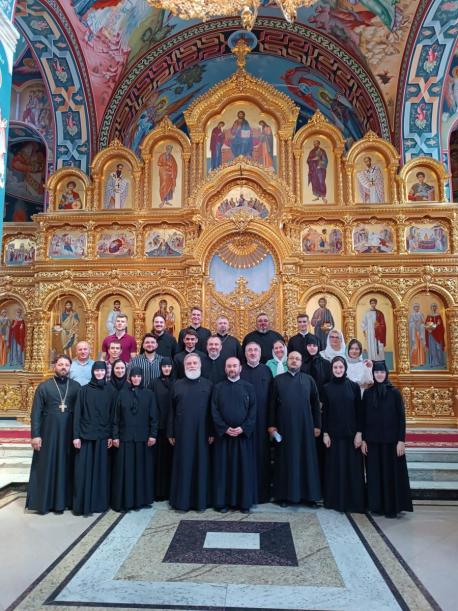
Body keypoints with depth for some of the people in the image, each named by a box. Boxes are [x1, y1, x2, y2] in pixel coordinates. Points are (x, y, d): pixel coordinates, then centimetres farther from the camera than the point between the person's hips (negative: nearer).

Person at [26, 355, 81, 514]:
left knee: (66, 466, 6)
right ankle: (44, 501, 16)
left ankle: (64, 500, 17)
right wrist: (35, 434, -8)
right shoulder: (44, 386, 1)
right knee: (46, 466, 5)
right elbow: (36, 413, -1)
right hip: (48, 433, -1)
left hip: (69, 434, 1)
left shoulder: (76, 387, 4)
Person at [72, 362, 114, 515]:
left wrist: (111, 435, 0)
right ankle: (82, 504, 11)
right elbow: (77, 413, -2)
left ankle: (100, 502, 18)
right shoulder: (84, 390, -1)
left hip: (102, 436, 2)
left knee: (101, 469, 7)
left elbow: (112, 414, 5)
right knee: (84, 469, 1)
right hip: (86, 435, -1)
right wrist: (76, 436, -8)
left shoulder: (110, 390, 4)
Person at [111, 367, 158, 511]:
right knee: (125, 469, 2)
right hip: (125, 437, 0)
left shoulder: (149, 395, 3)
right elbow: (116, 417, 3)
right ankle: (124, 500, 12)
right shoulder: (122, 394, 4)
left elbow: (153, 417, 1)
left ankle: (141, 499, 17)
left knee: (142, 468, 5)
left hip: (143, 438, 0)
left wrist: (153, 435, -7)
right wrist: (115, 436, -3)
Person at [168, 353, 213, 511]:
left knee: (201, 464, 6)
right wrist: (171, 433, 2)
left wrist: (212, 432, -2)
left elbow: (212, 410, 2)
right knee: (183, 465, 6)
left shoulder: (208, 385, 3)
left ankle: (201, 501, 18)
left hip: (201, 432, 0)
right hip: (182, 432, 1)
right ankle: (182, 501, 17)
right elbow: (171, 410, 6)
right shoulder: (177, 385, 6)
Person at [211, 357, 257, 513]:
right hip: (223, 434, 0)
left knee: (244, 467, 5)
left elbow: (253, 410, -1)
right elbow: (214, 411, 0)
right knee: (223, 468, 5)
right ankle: (222, 501, 14)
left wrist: (243, 428, -12)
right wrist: (225, 428, -11)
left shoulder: (248, 387, 3)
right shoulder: (218, 388, 4)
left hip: (244, 434, 0)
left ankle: (245, 502, 15)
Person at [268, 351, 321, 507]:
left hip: (305, 425, 1)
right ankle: (285, 495, 14)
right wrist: (271, 424, -2)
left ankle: (309, 494, 15)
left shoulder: (309, 380, 7)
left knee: (306, 458, 5)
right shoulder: (278, 380, 6)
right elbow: (272, 404, 4)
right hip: (284, 426, 0)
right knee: (285, 459, 5)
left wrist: (317, 425, 1)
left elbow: (315, 403, 6)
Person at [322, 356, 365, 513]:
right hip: (333, 433, 1)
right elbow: (324, 412, 3)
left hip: (351, 433, 0)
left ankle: (355, 501, 15)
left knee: (353, 467, 4)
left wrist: (359, 433, -6)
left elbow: (359, 411, 0)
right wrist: (325, 433, -3)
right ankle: (334, 500, 16)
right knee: (334, 467, 5)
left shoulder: (354, 386, 0)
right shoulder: (327, 388, 2)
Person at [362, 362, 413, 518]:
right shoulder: (368, 393, 4)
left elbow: (401, 416, -3)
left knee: (391, 472, 3)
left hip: (391, 439, -2)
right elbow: (363, 417, 5)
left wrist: (401, 440, -9)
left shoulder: (394, 392, -2)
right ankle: (376, 505, 18)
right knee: (374, 472, 6)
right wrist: (363, 439, 0)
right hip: (372, 439, 2)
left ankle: (392, 507, 15)